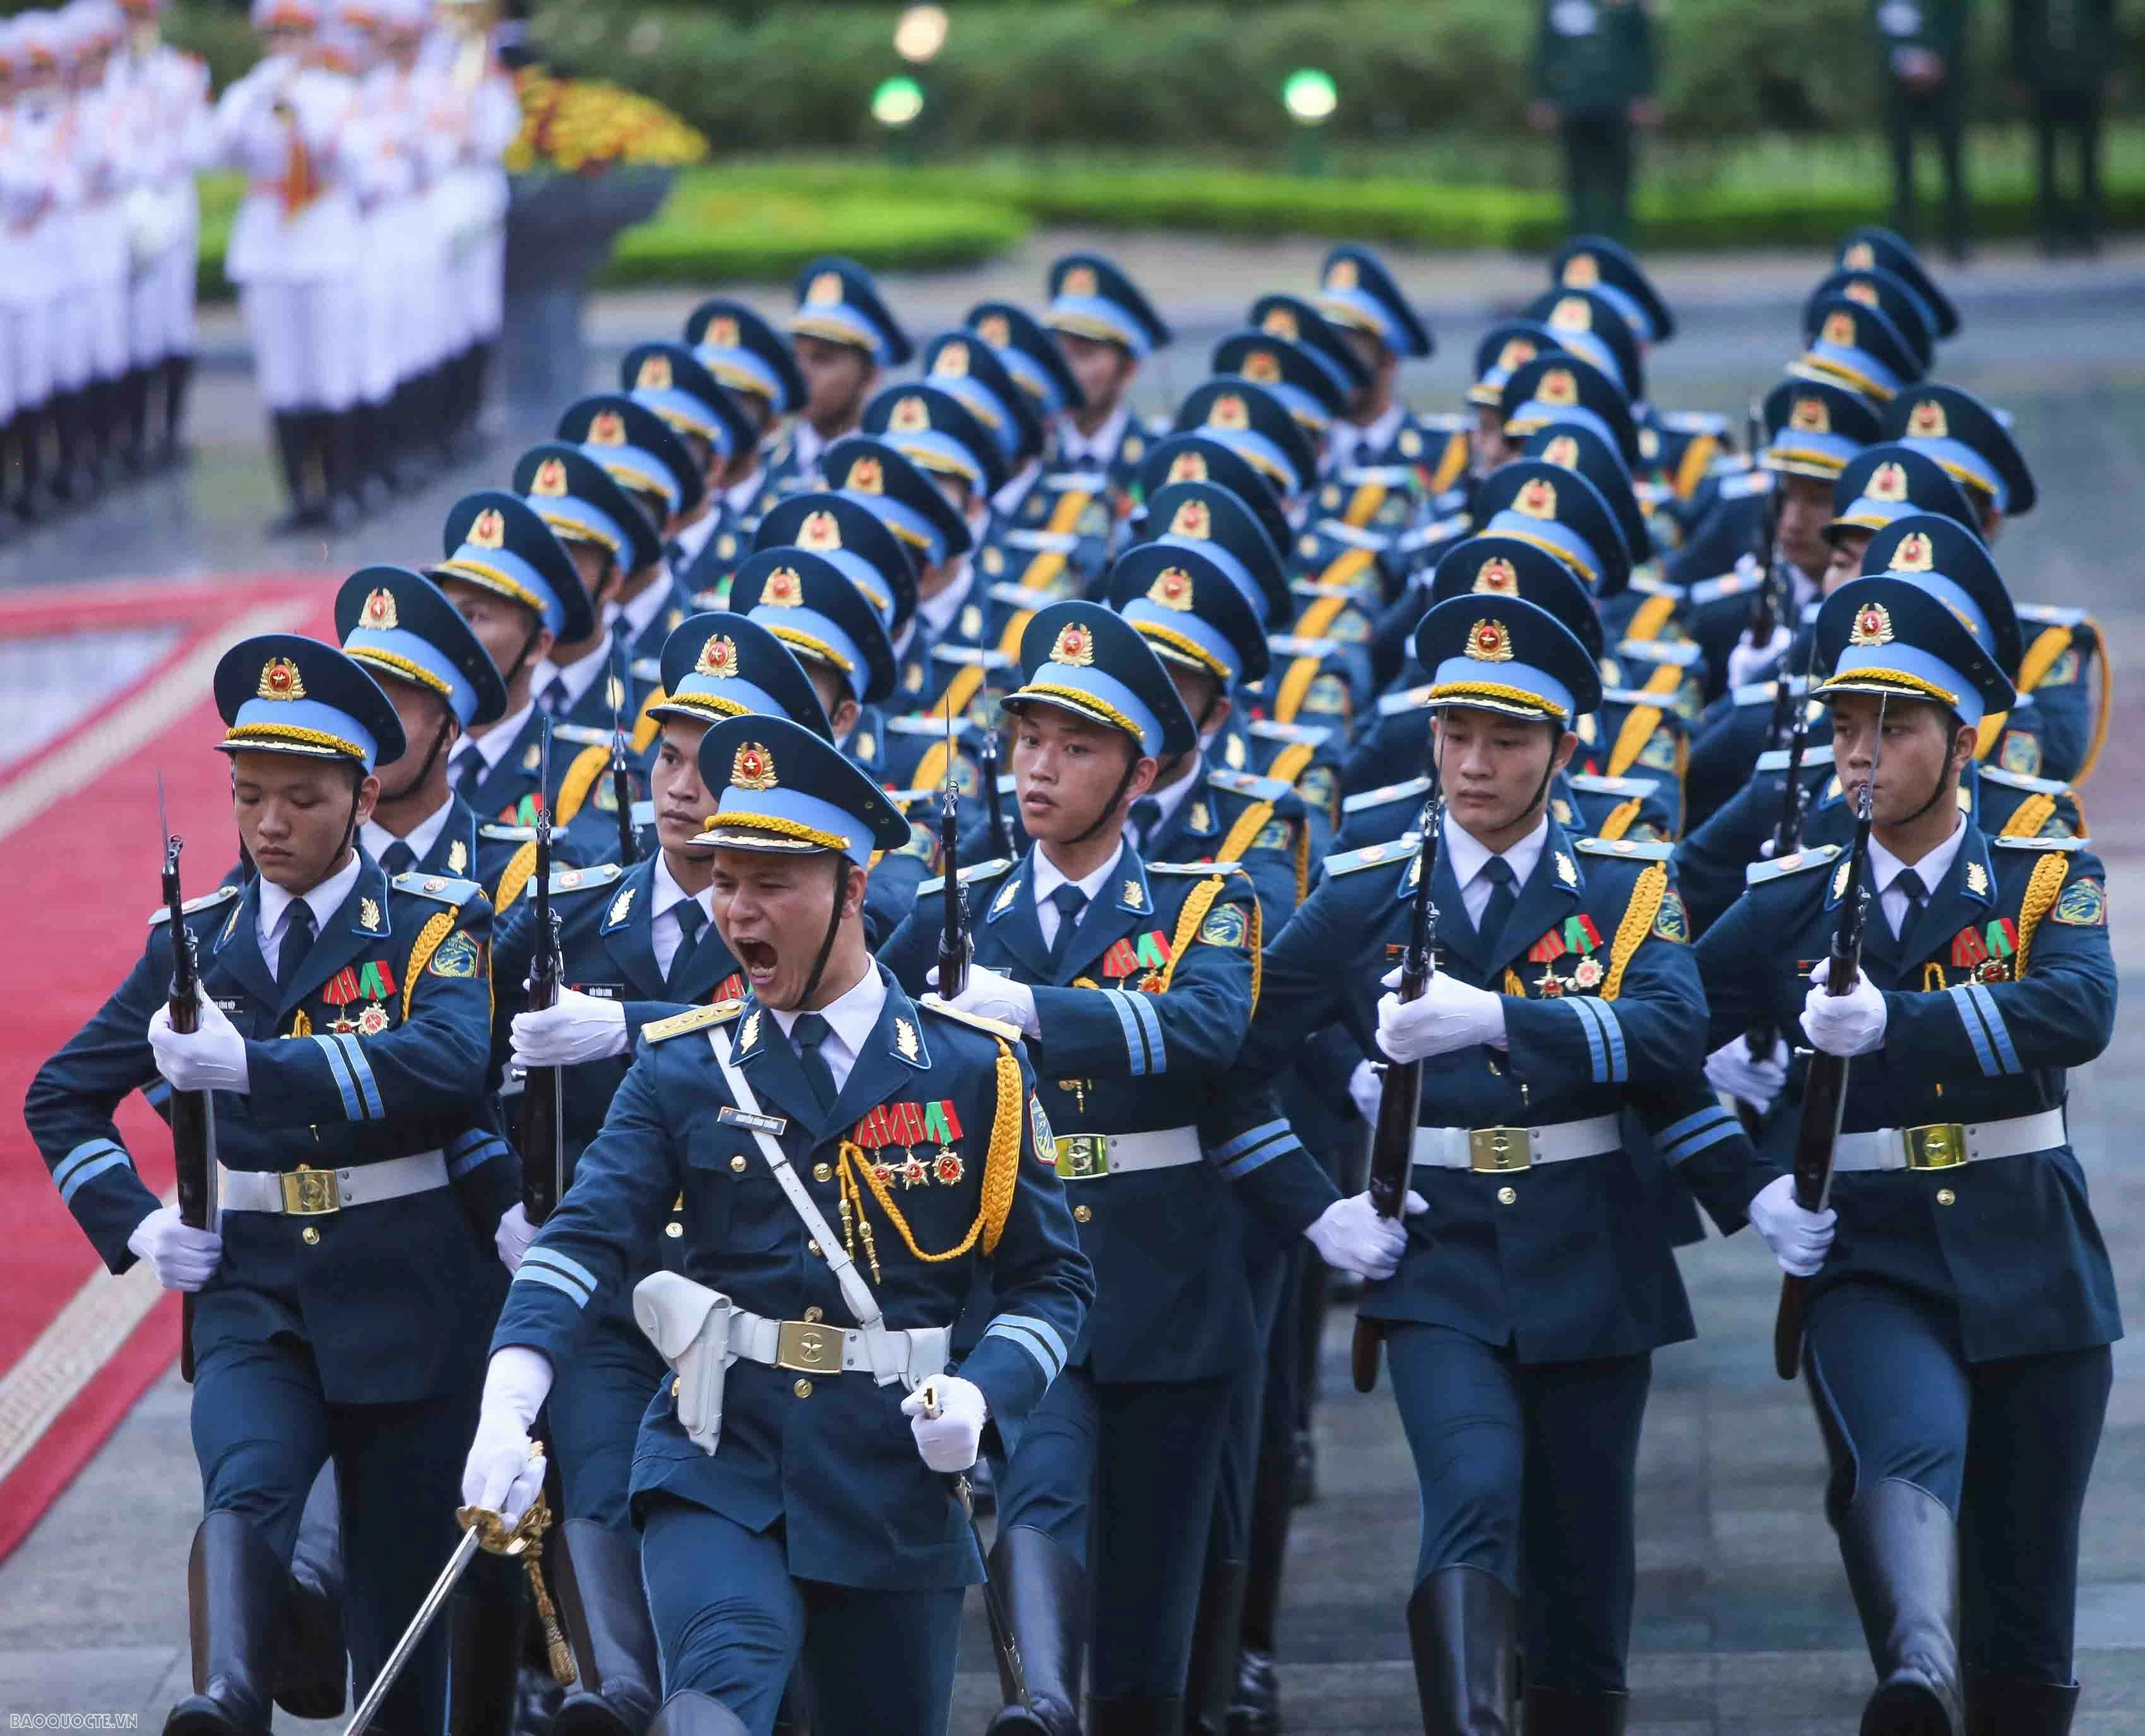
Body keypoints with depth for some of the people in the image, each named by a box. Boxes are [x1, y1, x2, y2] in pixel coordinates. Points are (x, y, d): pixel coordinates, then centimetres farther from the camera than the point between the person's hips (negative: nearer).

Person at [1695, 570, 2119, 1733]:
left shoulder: (2048, 880, 3)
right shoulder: (1791, 904, 8)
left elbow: (2078, 1012, -18)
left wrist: (1894, 1019, -32)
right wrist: (1754, 1184, -5)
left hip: (2030, 1274, 1)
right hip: (1868, 1266, -1)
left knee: (2025, 1613, 4)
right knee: (1912, 1444, -34)